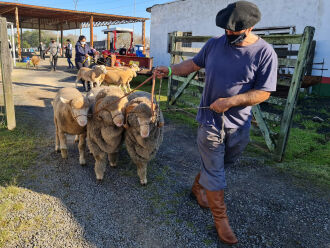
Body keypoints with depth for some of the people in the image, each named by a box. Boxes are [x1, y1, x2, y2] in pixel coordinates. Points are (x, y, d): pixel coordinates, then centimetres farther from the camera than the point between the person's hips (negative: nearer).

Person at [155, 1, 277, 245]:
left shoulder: (265, 53, -12)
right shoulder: (215, 43, -2)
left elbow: (263, 92, -12)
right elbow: (194, 64, 12)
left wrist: (230, 102, -22)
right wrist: (170, 69, 0)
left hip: (239, 124, 0)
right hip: (210, 119, 1)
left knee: (221, 164, 19)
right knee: (215, 170, 6)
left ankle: (198, 187, 49)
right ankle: (221, 218, 24)